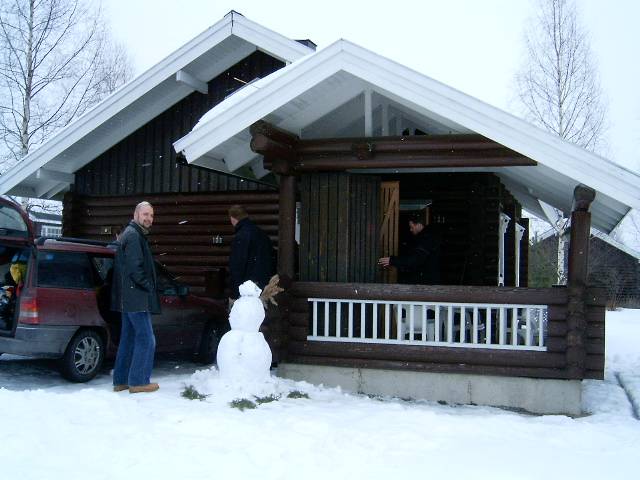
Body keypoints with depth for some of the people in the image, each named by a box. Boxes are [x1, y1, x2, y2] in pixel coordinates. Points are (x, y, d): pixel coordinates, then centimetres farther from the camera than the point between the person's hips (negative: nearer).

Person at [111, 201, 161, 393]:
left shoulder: (131, 234, 21)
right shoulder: (133, 235, -12)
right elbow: (135, 267, -20)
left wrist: (147, 287, 16)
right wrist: (148, 287, -11)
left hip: (128, 298, 11)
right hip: (137, 298, -11)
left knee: (128, 339, 14)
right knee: (146, 340, -5)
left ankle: (121, 381, 19)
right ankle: (139, 381, -1)